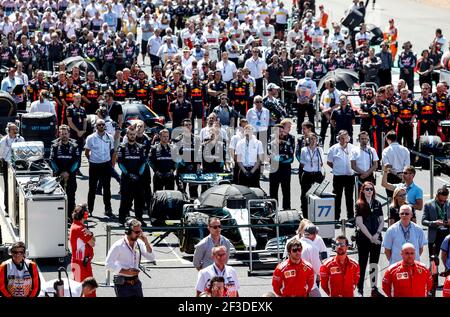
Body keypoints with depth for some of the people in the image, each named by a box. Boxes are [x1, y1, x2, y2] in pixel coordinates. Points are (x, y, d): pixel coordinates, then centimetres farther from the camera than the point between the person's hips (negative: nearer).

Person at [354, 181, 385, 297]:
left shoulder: (377, 204, 8)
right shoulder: (359, 205, -3)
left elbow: (382, 221, 9)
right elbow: (360, 223, -9)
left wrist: (377, 234, -6)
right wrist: (370, 237, -13)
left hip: (376, 238, 3)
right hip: (363, 238, -3)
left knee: (374, 264, 5)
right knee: (362, 263, 1)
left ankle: (374, 289, 9)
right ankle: (360, 289, 7)